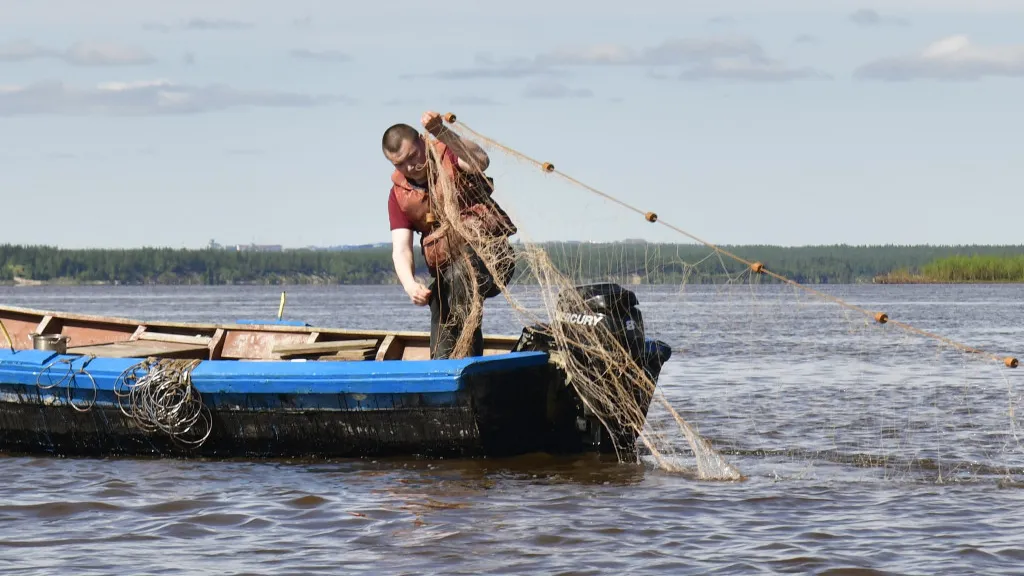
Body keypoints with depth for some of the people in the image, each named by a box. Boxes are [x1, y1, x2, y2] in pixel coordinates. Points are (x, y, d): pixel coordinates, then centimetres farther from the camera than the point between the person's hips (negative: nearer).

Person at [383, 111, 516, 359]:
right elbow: (401, 249, -5)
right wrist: (410, 284, -26)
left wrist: (442, 133, -42)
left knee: (461, 276, -39)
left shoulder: (449, 156, -4)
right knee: (442, 354, -3)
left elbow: (481, 162, -28)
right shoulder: (399, 195, 5)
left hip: (488, 254, -5)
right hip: (446, 271, 5)